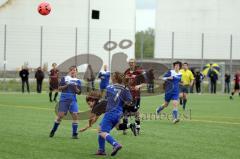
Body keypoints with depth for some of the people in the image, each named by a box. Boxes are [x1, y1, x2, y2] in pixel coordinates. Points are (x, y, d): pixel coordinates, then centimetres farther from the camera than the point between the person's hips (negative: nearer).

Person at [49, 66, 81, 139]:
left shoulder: (77, 81, 10)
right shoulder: (64, 78, 6)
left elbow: (79, 92, 7)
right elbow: (59, 88, 1)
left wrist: (76, 88, -12)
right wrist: (66, 85, -15)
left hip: (73, 100, 2)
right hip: (64, 99, -2)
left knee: (75, 115, -11)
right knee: (60, 115, -5)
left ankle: (74, 134, -2)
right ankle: (53, 131, 15)